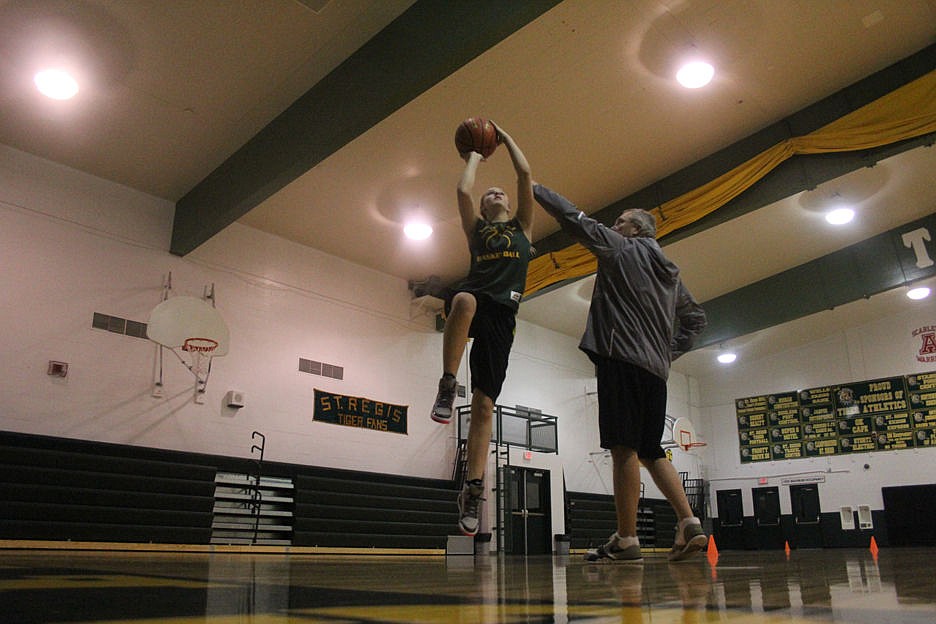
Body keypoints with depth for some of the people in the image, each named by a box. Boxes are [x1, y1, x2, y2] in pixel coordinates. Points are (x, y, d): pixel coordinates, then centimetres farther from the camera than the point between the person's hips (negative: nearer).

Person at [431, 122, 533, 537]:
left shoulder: (522, 226, 28)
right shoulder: (475, 228, 27)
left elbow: (525, 176, 20)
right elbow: (463, 190, 12)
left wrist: (505, 138, 31)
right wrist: (475, 155, 29)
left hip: (502, 312, 1)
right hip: (474, 297, 0)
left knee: (484, 404, -7)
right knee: (464, 300, -42)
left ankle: (473, 488, -3)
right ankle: (447, 386, -31)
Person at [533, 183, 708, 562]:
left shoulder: (623, 248, 6)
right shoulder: (669, 272, 26)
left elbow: (575, 219, 5)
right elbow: (696, 318, 30)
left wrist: (535, 189, 14)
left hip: (622, 359, -8)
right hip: (656, 368, 8)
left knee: (624, 447, -11)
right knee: (650, 451, 12)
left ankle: (626, 540, -11)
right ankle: (689, 523, 2)